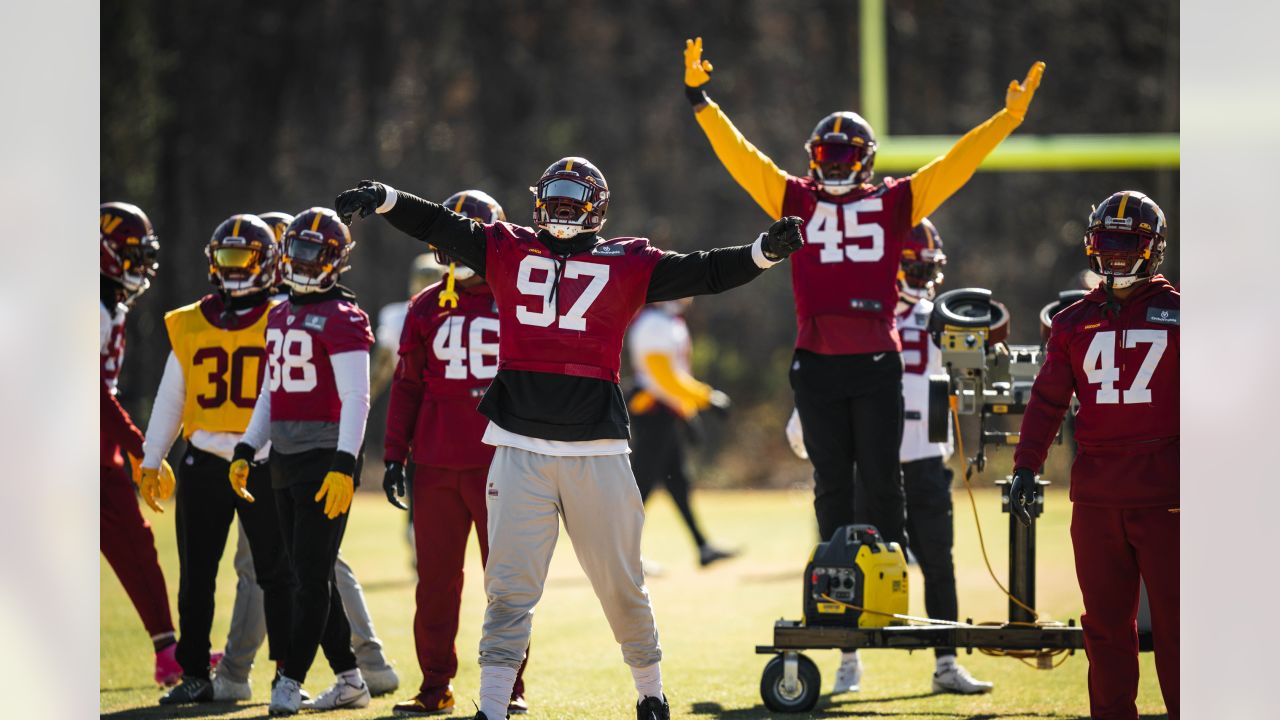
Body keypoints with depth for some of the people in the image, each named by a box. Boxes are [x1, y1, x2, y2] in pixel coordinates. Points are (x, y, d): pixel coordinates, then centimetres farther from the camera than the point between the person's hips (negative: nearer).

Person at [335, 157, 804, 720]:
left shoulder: (626, 264, 7)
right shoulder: (508, 251, 11)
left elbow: (704, 273, 1)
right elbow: (438, 226, 7)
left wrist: (765, 251, -12)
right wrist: (383, 199, -7)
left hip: (595, 451, 0)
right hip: (520, 450, 0)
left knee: (620, 583, 8)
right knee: (510, 586, -3)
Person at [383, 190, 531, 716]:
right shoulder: (426, 307, 10)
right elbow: (407, 386, 13)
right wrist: (394, 455, 8)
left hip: (500, 461, -3)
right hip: (436, 465, 3)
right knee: (436, 580, 4)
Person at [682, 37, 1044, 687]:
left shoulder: (895, 202, 8)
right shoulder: (797, 200, 10)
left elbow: (956, 165, 7)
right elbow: (738, 155, 8)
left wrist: (1009, 118, 3)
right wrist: (700, 98, 3)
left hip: (876, 365, -1)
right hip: (817, 366, 1)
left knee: (880, 482, -2)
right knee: (833, 489, 5)